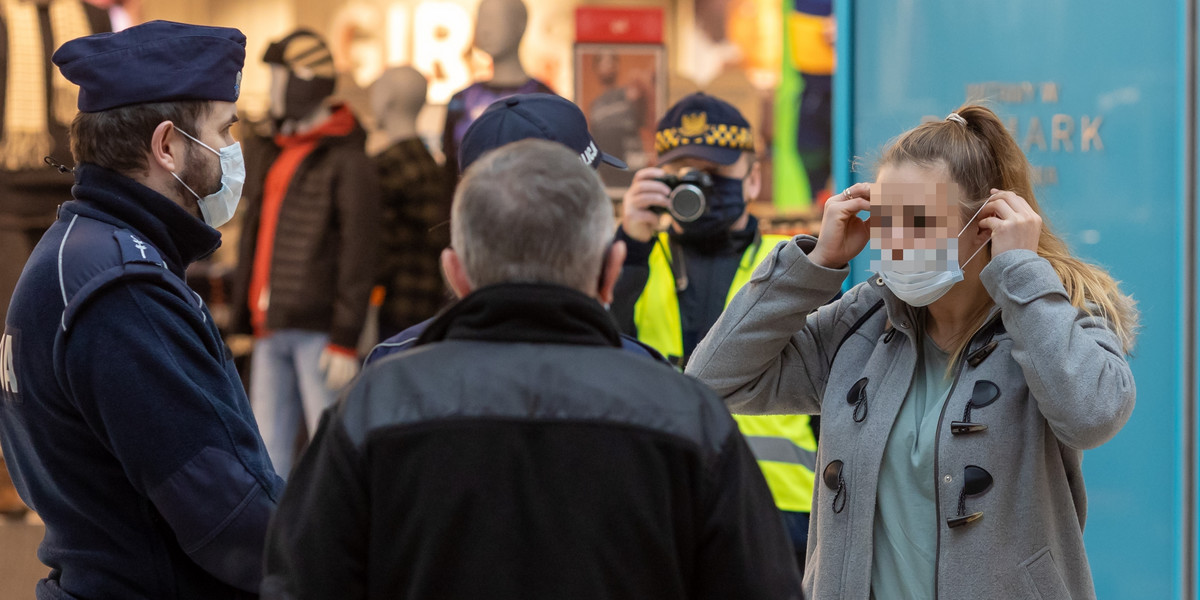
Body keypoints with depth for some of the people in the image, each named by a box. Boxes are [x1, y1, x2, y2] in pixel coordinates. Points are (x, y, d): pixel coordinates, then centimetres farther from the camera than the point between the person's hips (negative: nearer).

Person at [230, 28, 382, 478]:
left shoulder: (346, 162, -8)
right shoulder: (270, 158, 17)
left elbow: (359, 257, -12)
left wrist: (345, 340, -16)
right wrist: (245, 315, 18)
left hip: (319, 332, -7)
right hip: (271, 330, 8)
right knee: (269, 447, 7)